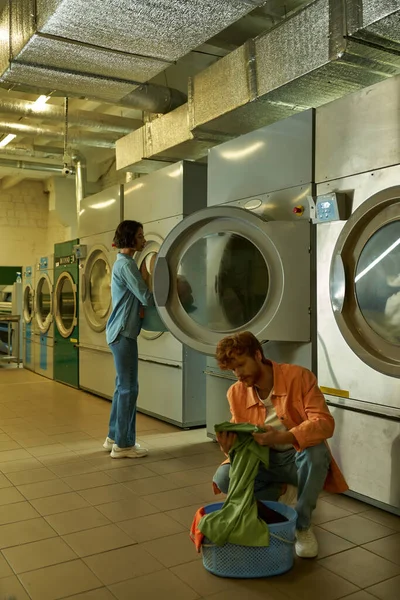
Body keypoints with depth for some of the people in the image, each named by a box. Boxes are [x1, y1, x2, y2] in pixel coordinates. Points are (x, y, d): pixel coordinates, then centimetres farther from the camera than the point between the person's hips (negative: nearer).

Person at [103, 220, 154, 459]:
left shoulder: (123, 262, 16)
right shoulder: (126, 264, -16)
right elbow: (147, 298, -19)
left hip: (121, 331, 10)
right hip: (123, 332, -10)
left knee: (123, 386, 15)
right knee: (129, 387, -4)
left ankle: (114, 437, 25)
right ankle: (123, 445, 4)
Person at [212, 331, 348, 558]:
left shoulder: (298, 377, -18)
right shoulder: (237, 393, -6)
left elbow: (325, 423, -27)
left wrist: (281, 437, -43)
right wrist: (231, 448, -30)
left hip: (300, 457, -3)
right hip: (264, 461, 3)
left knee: (316, 451, -37)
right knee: (224, 478, -23)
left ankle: (303, 525, -13)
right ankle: (283, 493, 5)